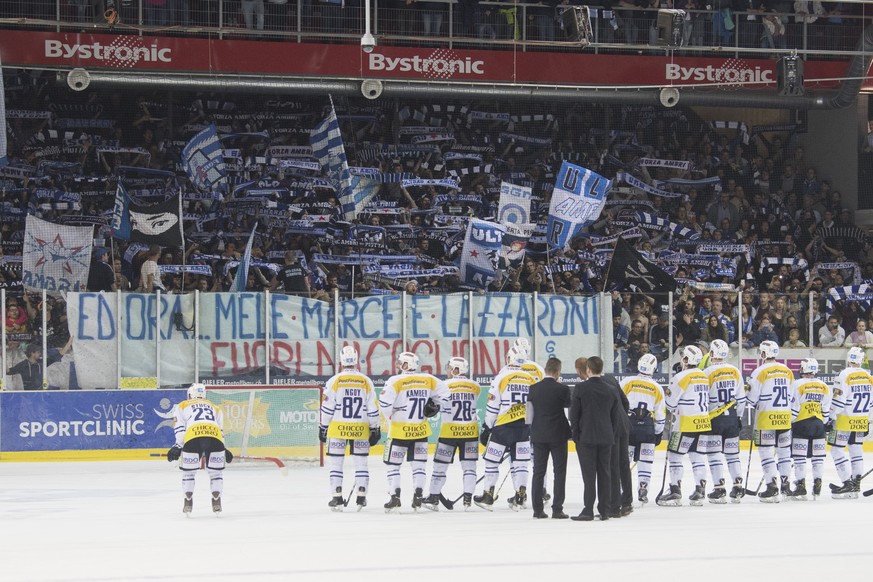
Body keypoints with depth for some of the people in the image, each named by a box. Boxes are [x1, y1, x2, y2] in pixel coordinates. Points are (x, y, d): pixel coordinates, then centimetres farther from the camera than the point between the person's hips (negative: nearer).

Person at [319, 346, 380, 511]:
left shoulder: (334, 381, -5)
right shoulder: (366, 382, 0)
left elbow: (327, 408, -4)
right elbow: (373, 409, 2)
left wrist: (323, 428, 6)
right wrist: (375, 429, 10)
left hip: (338, 429, -2)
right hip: (361, 429, 2)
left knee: (335, 463, 6)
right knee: (361, 462, 10)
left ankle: (337, 498, 2)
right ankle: (361, 497, 5)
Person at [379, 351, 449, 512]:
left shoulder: (396, 381, -11)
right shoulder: (428, 380, 2)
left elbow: (384, 403, -16)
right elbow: (444, 391, 11)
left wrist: (391, 416, 1)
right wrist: (434, 405, 20)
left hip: (399, 431, -4)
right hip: (420, 430, 4)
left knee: (393, 464, 6)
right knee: (418, 464, 11)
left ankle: (395, 498, -1)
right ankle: (418, 495, 4)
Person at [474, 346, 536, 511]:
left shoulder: (501, 377, -8)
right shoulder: (531, 379, 5)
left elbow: (492, 407, -7)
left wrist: (486, 428, 1)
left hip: (504, 426, -4)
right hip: (524, 427, 4)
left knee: (492, 460, 6)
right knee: (519, 461, 10)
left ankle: (488, 497, 7)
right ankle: (521, 496, 6)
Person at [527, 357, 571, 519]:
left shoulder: (534, 389, -2)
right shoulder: (562, 389, -13)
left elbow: (529, 414, 3)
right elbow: (568, 404, 6)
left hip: (538, 435, 3)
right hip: (558, 435, -3)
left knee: (538, 472, 10)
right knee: (559, 472, 3)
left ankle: (538, 509, 9)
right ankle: (557, 509, -2)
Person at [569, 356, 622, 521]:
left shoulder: (581, 388, -9)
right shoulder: (611, 390, 2)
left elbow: (574, 413, -7)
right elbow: (616, 415, 7)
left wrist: (575, 433, 4)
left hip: (586, 437, -3)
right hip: (606, 438, 3)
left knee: (589, 474, -2)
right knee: (605, 474, 8)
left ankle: (588, 510, -6)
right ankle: (604, 511, 10)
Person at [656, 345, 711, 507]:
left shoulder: (682, 377, -13)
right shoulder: (704, 377, 12)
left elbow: (670, 402, -9)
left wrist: (673, 410, 14)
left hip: (686, 424, -8)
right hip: (703, 422, 8)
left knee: (674, 454, 0)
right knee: (696, 455, 13)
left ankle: (675, 492, -3)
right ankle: (699, 491, 10)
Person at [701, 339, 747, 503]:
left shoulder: (707, 373, -12)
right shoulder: (735, 372, 3)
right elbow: (741, 398, 8)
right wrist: (739, 416, 18)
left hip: (715, 419, -5)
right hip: (732, 418, 5)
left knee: (714, 454, -1)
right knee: (733, 453, 12)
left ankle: (719, 489, -6)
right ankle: (738, 487, 9)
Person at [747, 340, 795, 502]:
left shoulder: (760, 372, -10)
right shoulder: (787, 371, 7)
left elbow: (752, 399, -7)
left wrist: (755, 405, 15)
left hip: (766, 416, -5)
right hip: (785, 416, 5)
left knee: (765, 451, -2)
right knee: (784, 449, 15)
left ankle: (772, 486, -8)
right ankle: (785, 482, 17)